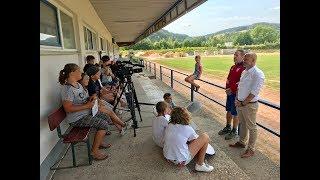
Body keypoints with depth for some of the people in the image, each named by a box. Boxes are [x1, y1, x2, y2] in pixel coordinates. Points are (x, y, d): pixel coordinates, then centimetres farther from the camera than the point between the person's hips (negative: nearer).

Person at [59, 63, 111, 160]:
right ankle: (94, 151, -6)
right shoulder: (67, 89, -23)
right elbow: (68, 109, -27)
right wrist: (87, 106, -26)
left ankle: (99, 142, 24)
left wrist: (90, 99, 1)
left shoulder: (78, 84, 8)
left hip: (87, 113, 10)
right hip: (77, 119, -10)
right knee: (103, 124, -18)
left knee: (106, 117, 11)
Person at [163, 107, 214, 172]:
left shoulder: (169, 126, -1)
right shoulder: (188, 129, -15)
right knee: (205, 137, -2)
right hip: (181, 161, -7)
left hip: (167, 156, 7)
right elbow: (197, 139, 6)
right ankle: (200, 165, 10)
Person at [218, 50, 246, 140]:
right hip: (229, 93, 8)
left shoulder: (243, 68, -17)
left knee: (235, 113, 5)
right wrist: (227, 88, 4)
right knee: (228, 111, 18)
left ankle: (234, 131, 21)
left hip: (236, 94, -8)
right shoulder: (233, 67, 10)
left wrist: (232, 89, -18)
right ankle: (228, 127, 35)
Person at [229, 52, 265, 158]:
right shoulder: (244, 72, 8)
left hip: (249, 105, -8)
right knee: (242, 124, 21)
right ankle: (241, 142, 39)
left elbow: (254, 93, -21)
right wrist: (237, 99, 3)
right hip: (240, 103, 8)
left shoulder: (258, 74, -18)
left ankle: (251, 149, 21)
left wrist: (243, 103, -17)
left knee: (251, 127, 7)